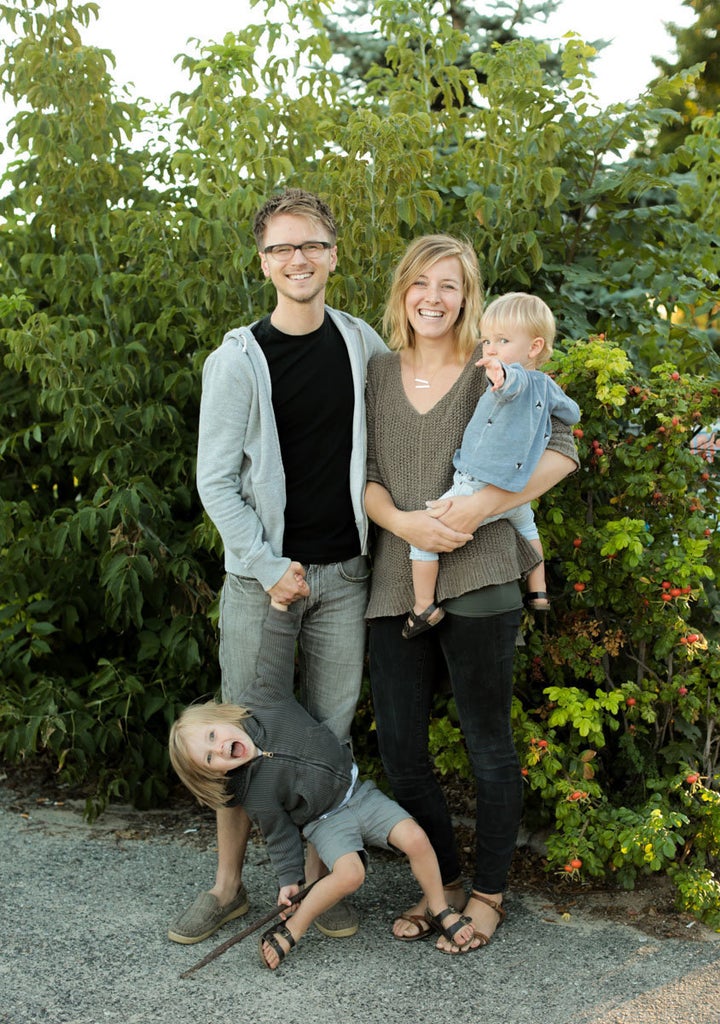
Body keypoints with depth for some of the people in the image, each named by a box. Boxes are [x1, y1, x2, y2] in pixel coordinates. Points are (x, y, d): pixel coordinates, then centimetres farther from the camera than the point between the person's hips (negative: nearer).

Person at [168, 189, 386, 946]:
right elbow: (215, 483, -5)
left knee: (330, 730, 8)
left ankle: (317, 878, 23)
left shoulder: (362, 343, 5)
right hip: (260, 573, -2)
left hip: (342, 573, 3)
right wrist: (270, 568, -12)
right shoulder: (237, 361, -5)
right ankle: (228, 884, 21)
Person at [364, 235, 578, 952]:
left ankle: (488, 893, 26)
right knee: (398, 749, 8)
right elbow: (364, 474, 7)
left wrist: (483, 504, -17)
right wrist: (402, 521, -13)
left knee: (488, 744, 6)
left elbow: (562, 450, -4)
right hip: (395, 583, 4)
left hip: (476, 578, -4)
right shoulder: (378, 373, 11)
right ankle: (443, 882, 30)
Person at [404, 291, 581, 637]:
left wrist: (503, 375, -67)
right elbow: (572, 414, 24)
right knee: (526, 523, 40)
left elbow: (519, 379, -45)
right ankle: (538, 592, 46)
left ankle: (424, 607, 0)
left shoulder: (517, 378, -18)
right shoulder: (547, 386, 6)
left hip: (478, 489, -9)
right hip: (517, 491, 10)